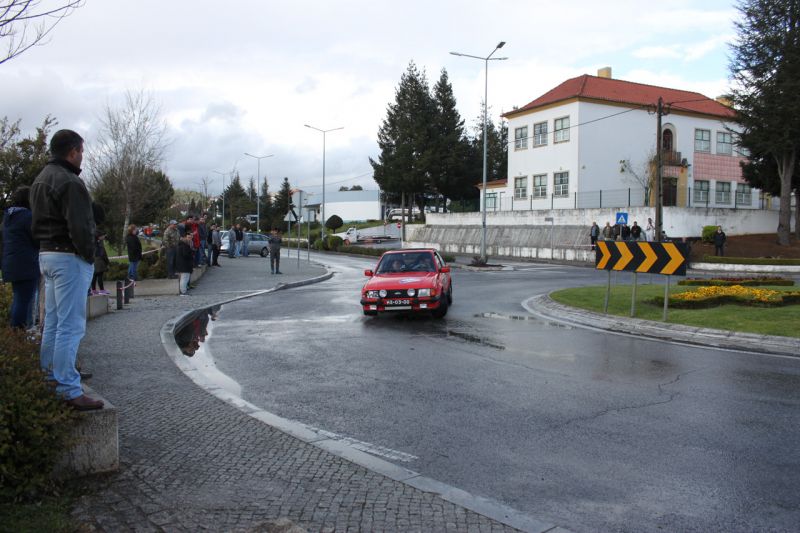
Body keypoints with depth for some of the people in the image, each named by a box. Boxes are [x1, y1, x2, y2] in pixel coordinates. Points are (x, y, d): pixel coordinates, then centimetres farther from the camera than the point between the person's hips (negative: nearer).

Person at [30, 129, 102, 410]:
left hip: (46, 254, 10)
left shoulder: (40, 179, 16)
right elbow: (79, 226, -21)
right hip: (69, 257, -10)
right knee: (70, 326, -8)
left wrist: (47, 245, 15)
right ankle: (69, 392, -6)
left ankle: (50, 381, 25)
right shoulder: (69, 182, -17)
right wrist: (89, 254, -10)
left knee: (52, 323, 16)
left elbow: (36, 223, 18)